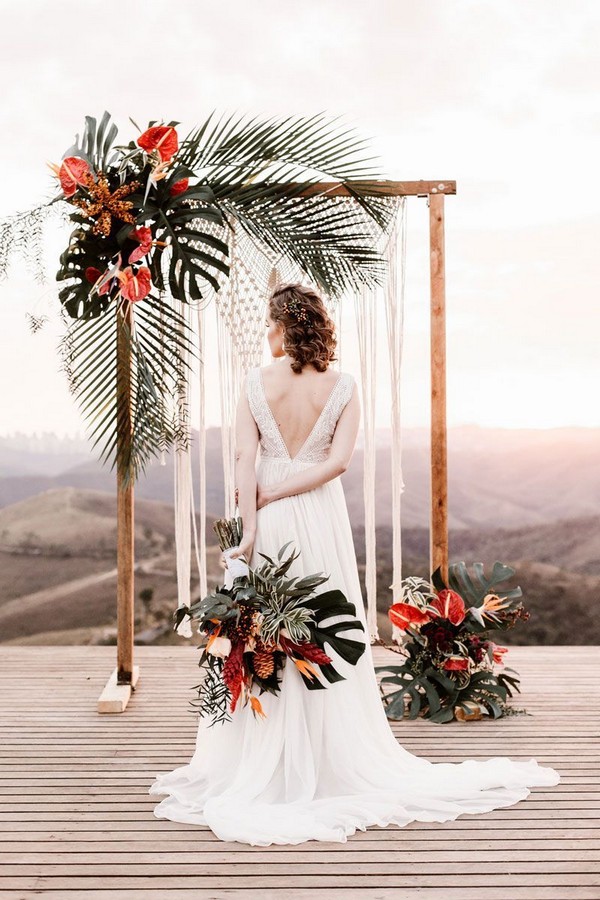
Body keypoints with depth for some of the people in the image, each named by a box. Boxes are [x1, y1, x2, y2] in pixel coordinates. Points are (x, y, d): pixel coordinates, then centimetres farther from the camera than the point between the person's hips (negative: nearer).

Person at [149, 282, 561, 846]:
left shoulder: (256, 382, -6)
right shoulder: (342, 387, -3)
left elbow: (246, 459, -11)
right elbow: (338, 461, -12)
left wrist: (252, 522, -12)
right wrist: (283, 492, -7)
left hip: (269, 518, -1)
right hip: (321, 517, 1)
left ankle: (261, 762, 14)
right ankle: (335, 756, 19)